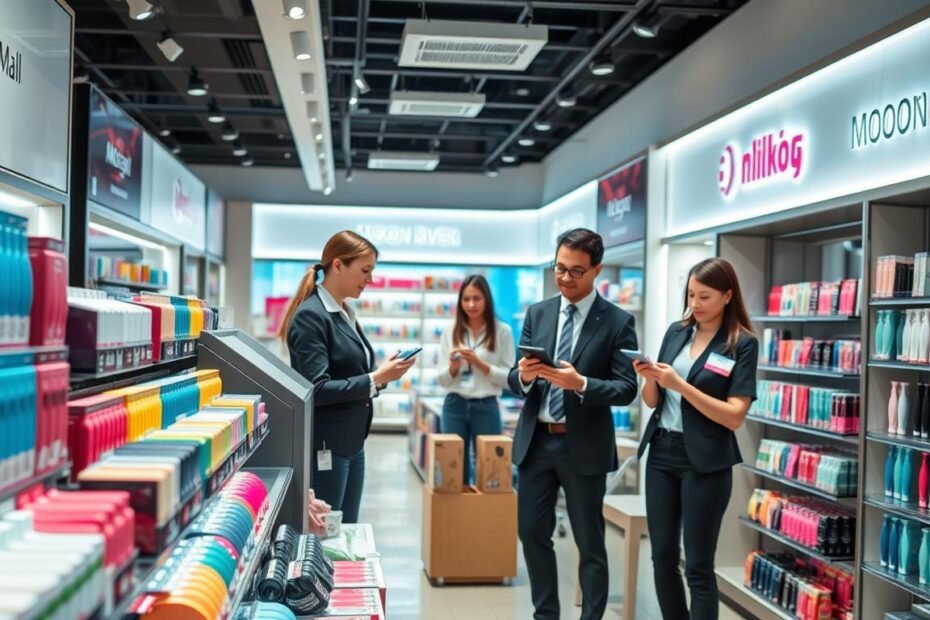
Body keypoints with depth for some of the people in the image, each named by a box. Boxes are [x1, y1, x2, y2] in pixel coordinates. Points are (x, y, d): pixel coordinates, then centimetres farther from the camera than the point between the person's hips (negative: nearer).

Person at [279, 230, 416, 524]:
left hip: (352, 442, 9)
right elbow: (317, 389, -21)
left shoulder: (346, 314, 11)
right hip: (325, 446, -9)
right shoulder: (310, 315, -15)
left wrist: (381, 373, 0)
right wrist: (375, 379, -22)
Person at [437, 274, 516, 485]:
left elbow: (509, 378, -4)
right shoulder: (450, 332, 7)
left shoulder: (502, 331, -1)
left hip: (486, 407, -2)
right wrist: (453, 366, -13)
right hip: (454, 407, 2)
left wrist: (479, 363, -15)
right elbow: (442, 381, 7)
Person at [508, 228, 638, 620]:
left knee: (590, 544, 7)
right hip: (535, 441, 4)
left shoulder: (618, 322, -6)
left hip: (584, 446, -4)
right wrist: (524, 375, -18)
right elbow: (515, 382, 6)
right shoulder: (537, 314, 6)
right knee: (532, 533, 12)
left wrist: (580, 384, -26)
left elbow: (627, 389, -10)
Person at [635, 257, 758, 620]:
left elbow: (735, 416, -14)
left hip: (705, 461, -5)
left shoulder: (742, 344, -7)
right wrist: (649, 379, -10)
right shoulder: (676, 332, 7)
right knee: (662, 556, 10)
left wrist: (681, 385, -21)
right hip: (661, 452, 5)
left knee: (698, 566, 2)